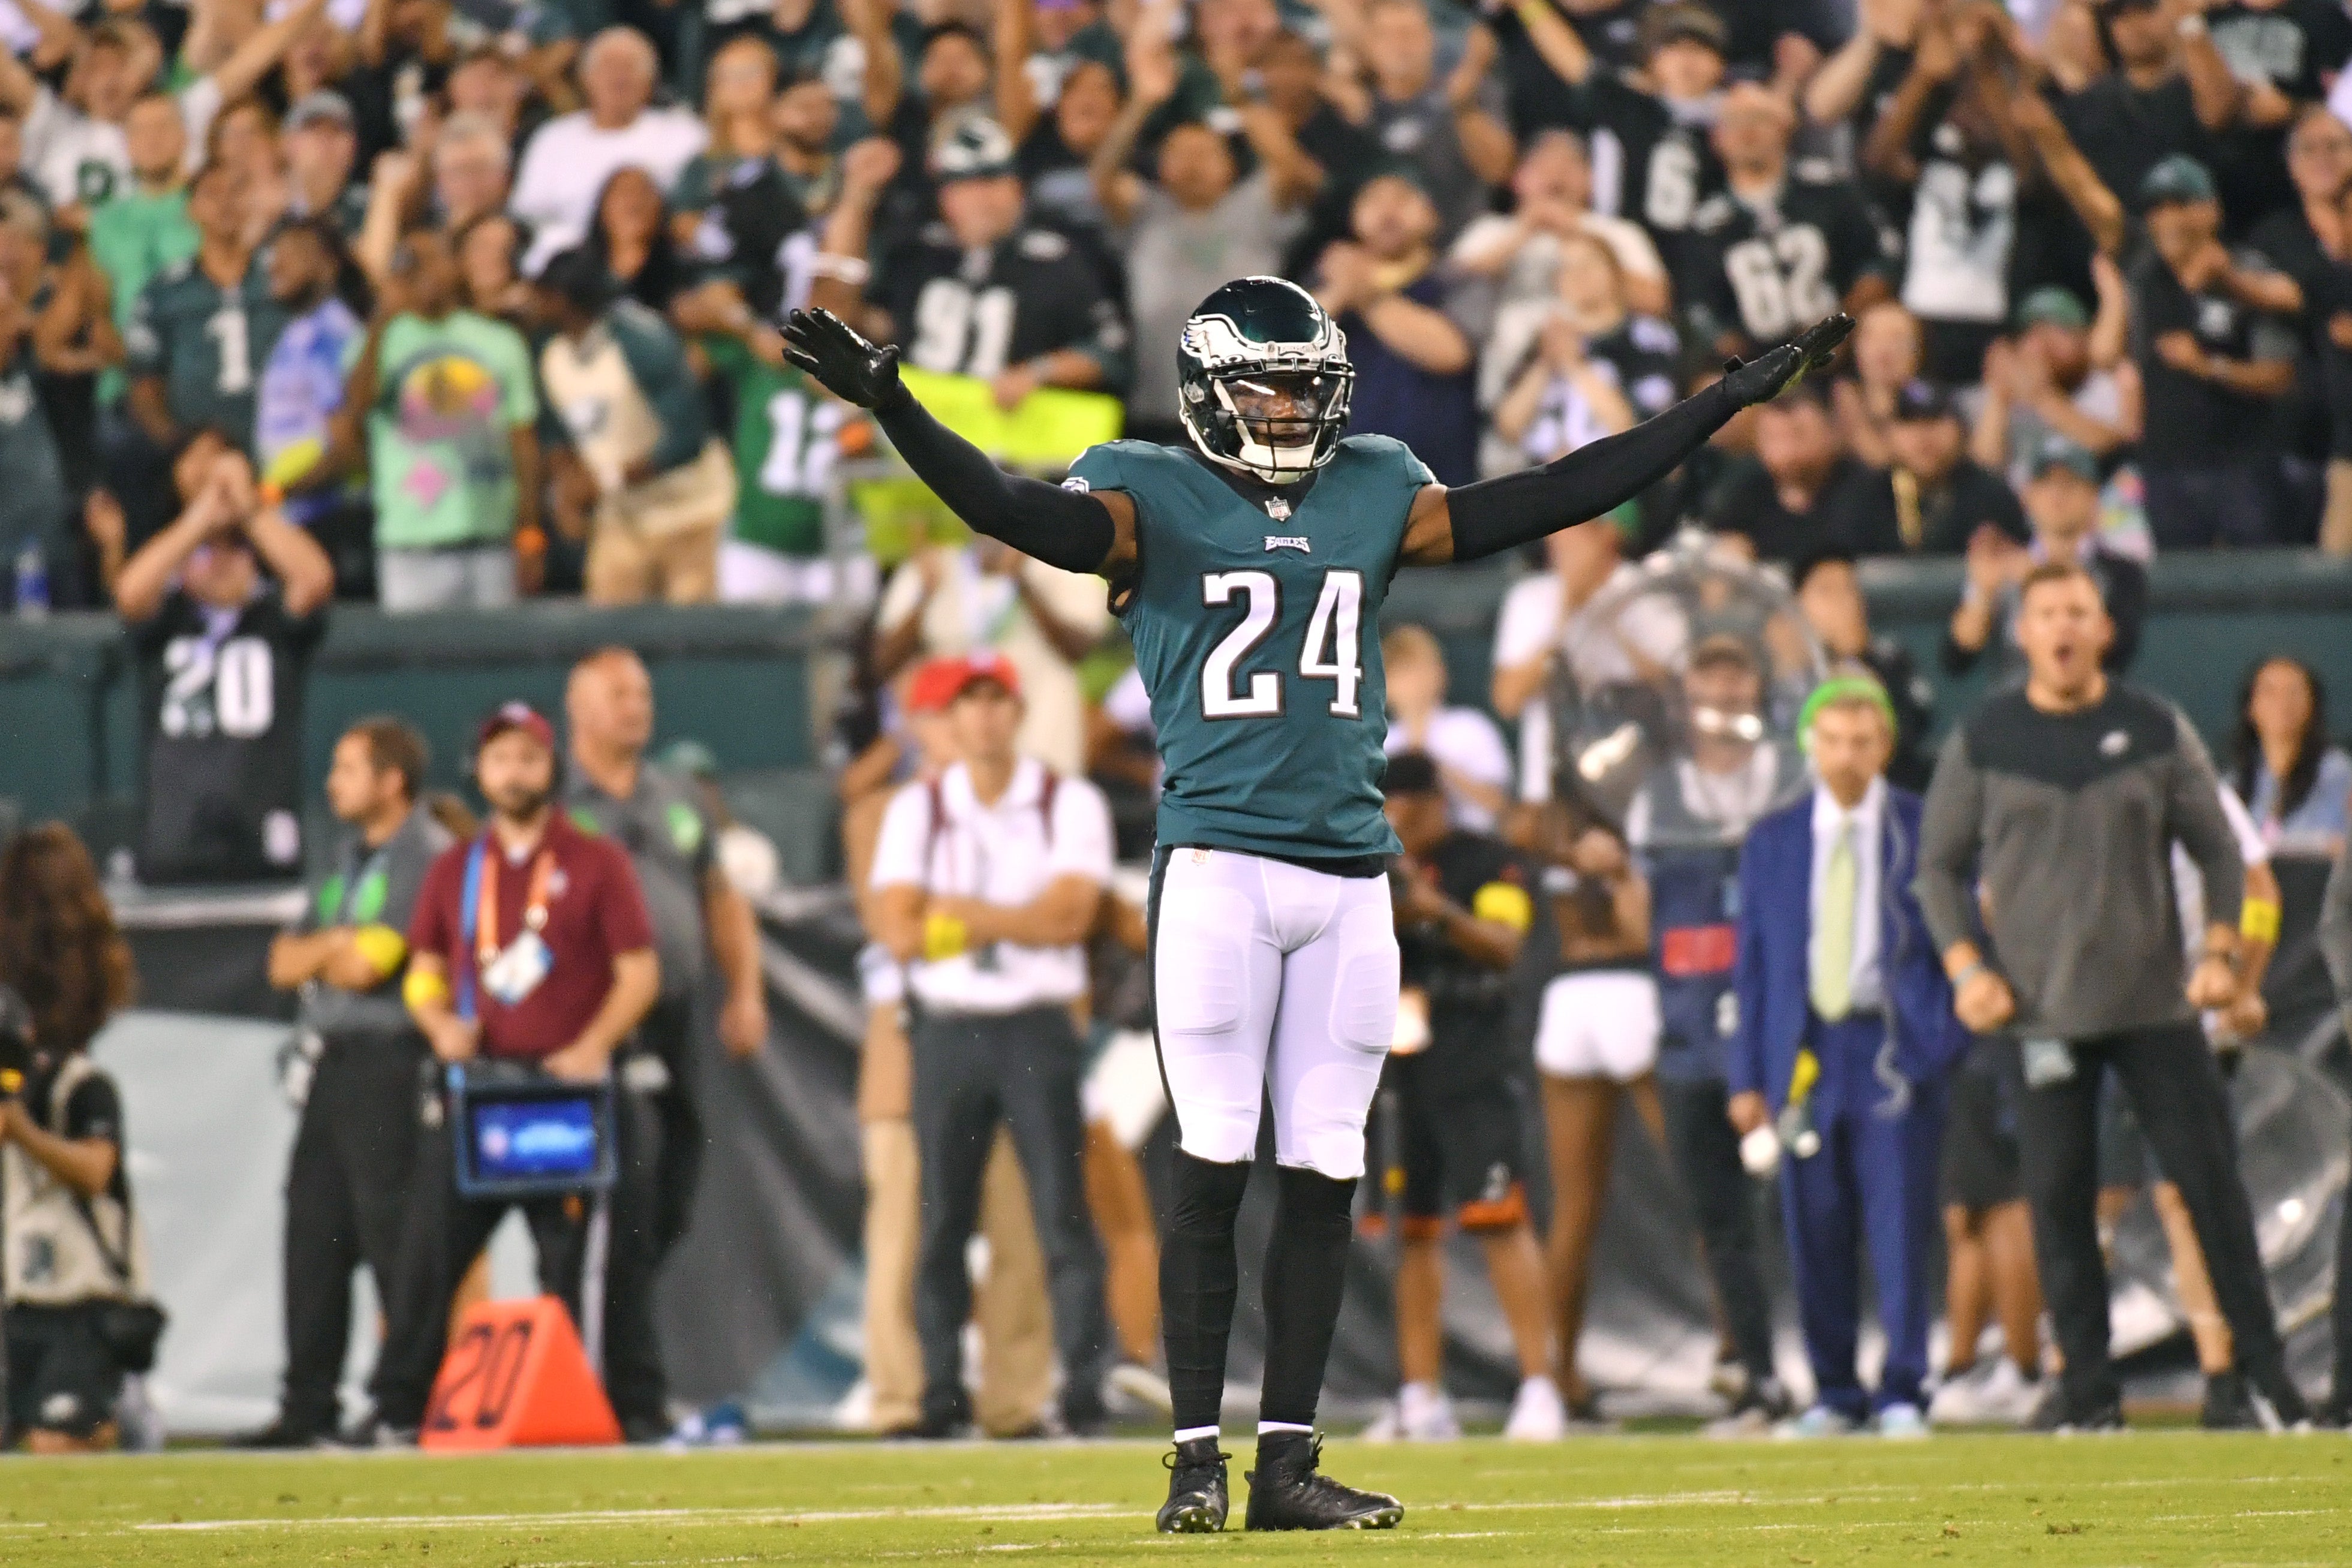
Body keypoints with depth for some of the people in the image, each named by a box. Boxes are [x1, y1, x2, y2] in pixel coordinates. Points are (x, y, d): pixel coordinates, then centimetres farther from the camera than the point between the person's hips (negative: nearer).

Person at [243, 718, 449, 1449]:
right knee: (314, 1236, 8)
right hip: (330, 1065, 9)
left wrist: (318, 959, 3)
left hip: (390, 1066, -9)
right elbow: (284, 965, 16)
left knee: (393, 1233, -10)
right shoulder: (345, 861, 20)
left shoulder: (428, 858, -9)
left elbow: (366, 967, -17)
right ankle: (307, 1408, 13)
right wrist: (335, 947, -4)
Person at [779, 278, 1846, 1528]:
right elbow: (1021, 513, -15)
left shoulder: (1376, 495, 15)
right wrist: (890, 409, -31)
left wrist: (1738, 396, 17)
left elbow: (1555, 497, 18)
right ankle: (1197, 1459, -1)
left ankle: (1287, 1462, 9)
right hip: (1216, 866, -4)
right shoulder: (1154, 499, 2)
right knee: (1213, 1167, -6)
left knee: (1324, 1174, 3)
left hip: (1350, 876, 4)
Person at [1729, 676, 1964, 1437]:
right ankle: (1834, 1393, 11)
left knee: (1901, 1224, -7)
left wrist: (1951, 1045, -5)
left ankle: (1903, 1392, 0)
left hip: (1894, 1047, -2)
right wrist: (1748, 1075, 6)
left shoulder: (1927, 831, 4)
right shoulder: (1772, 841, 12)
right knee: (1816, 1232, 1)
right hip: (1805, 1052, 2)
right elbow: (1753, 964, 12)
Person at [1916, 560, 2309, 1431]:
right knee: (2058, 1199, -3)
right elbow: (1938, 863, 10)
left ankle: (2264, 1368, 4)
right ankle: (2086, 1385, 4)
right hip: (2043, 1014, 0)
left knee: (2212, 1184, -3)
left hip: (2156, 1002, 0)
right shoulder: (1983, 741, 4)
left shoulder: (2157, 731, 4)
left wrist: (2220, 950, -4)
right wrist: (1965, 967, -3)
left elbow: (2217, 848, 9)